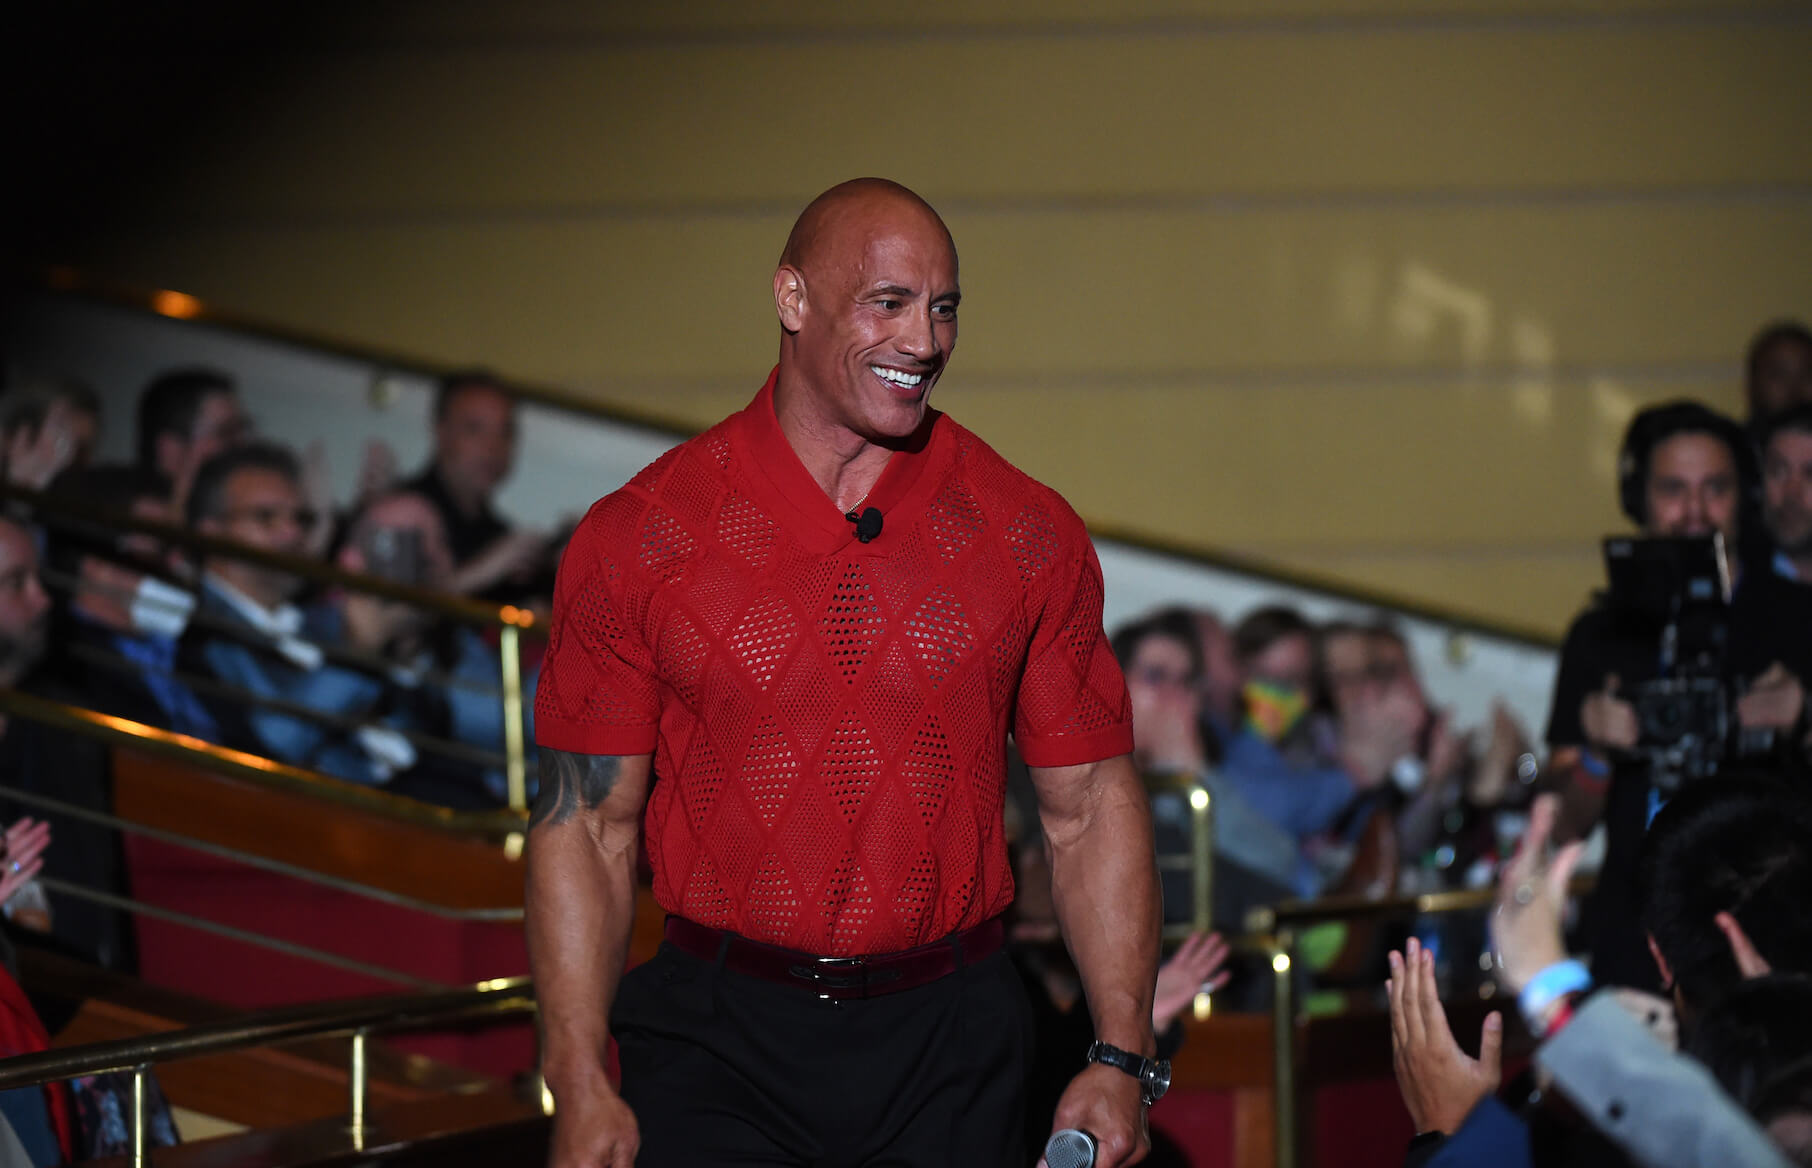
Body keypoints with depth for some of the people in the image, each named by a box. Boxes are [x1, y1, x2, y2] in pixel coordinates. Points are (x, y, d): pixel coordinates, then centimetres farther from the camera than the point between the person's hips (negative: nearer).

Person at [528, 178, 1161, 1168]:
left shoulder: (1030, 537, 4)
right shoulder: (639, 538, -1)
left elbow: (1090, 807, 8)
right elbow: (586, 826, 0)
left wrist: (1122, 1060, -1)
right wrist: (580, 1086, -9)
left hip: (948, 1051, 2)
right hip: (719, 1044, -1)